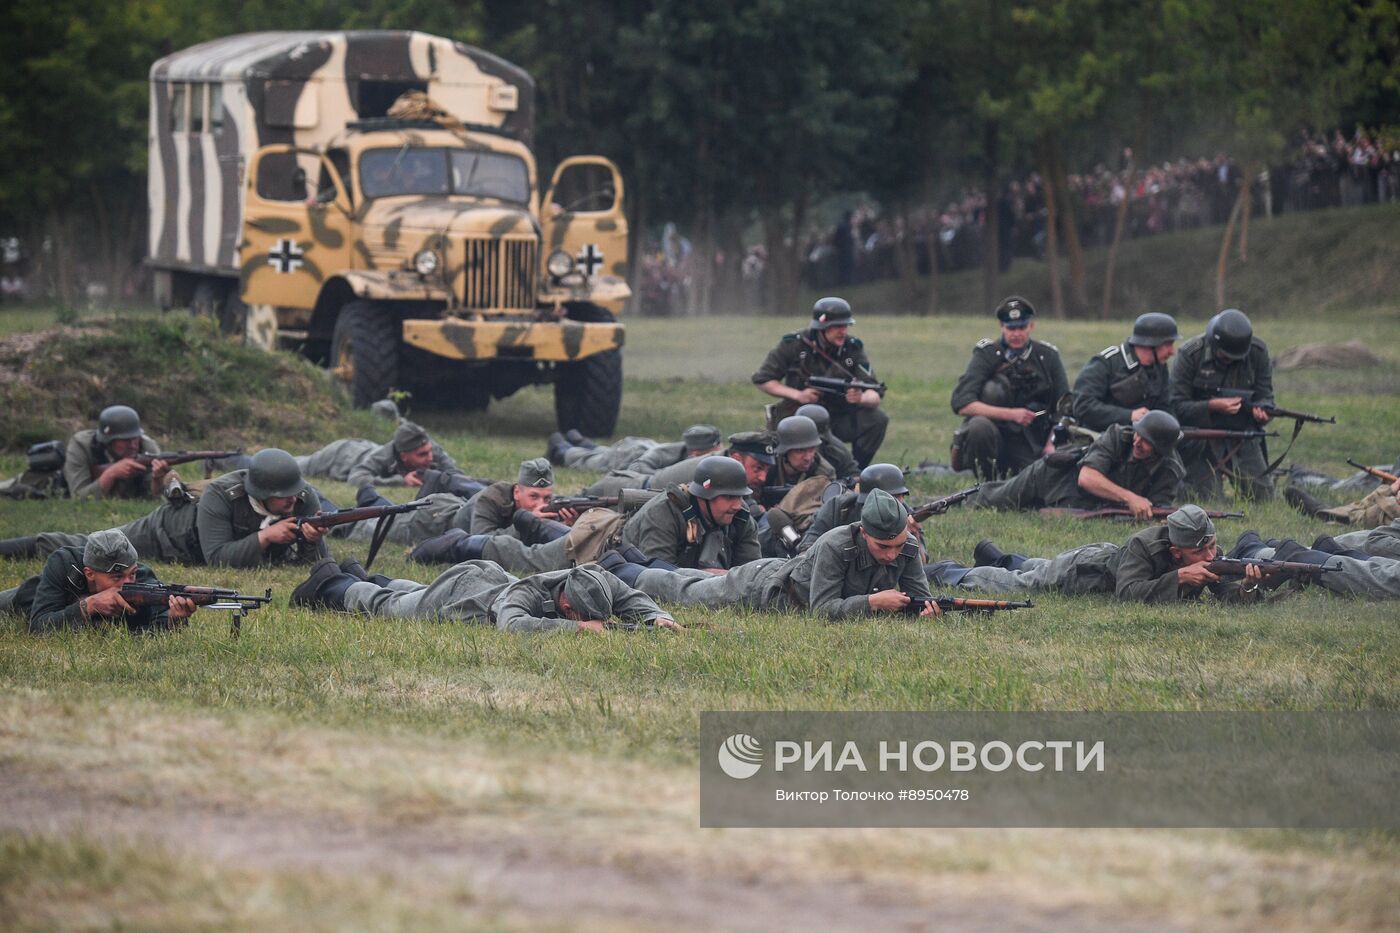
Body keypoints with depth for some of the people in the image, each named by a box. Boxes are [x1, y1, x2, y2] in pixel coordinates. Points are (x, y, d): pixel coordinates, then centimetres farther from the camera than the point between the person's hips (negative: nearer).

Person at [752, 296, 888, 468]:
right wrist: (797, 395, -17)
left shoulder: (853, 348, -4)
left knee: (877, 419, -22)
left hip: (839, 417, 3)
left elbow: (876, 396, -8)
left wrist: (861, 398, -34)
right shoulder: (794, 344, -9)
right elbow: (762, 380, -2)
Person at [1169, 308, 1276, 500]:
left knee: (1263, 497, 0)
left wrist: (1261, 411, -26)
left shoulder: (1258, 353, -6)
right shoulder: (1190, 355, -16)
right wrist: (1213, 406, -30)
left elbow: (1265, 396, -2)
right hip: (1201, 438, -3)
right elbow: (1177, 407, -16)